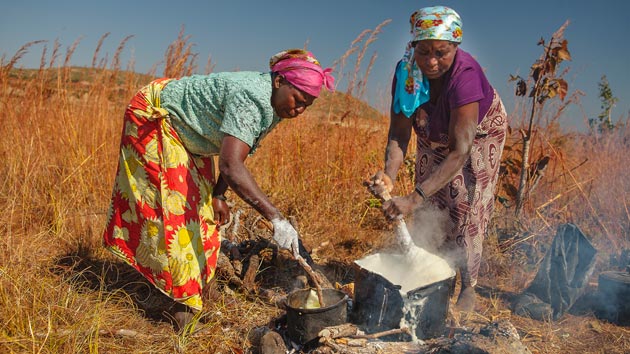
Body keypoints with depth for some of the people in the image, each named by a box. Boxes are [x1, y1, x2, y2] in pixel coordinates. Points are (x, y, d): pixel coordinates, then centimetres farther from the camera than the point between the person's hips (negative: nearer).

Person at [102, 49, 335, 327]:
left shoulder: (272, 106, -8)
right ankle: (186, 303, 0)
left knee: (201, 205, 9)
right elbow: (231, 165, -47)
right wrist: (276, 218, -49)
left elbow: (236, 151, 2)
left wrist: (218, 194, -3)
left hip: (185, 132, 9)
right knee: (176, 208, -10)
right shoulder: (252, 98, -36)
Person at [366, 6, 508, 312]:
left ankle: (468, 288, 12)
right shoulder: (406, 71, -27)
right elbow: (399, 133, -26)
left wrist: (414, 199, -52)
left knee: (465, 212, -5)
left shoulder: (465, 76, -41)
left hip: (478, 136, -4)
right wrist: (389, 174, -47)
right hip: (433, 137, 4)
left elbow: (459, 151, -44)